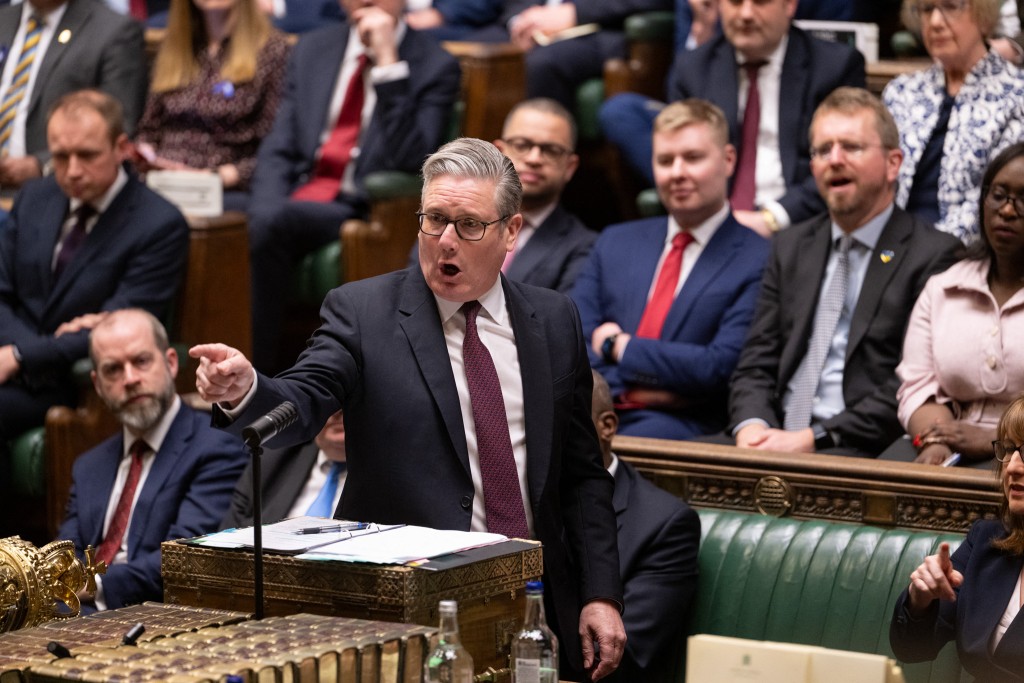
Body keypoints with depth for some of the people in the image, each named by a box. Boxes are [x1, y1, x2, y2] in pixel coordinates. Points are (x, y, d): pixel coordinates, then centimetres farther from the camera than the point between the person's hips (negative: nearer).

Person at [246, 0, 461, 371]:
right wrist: (267, 214, -9)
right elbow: (278, 149, 10)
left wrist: (389, 63, -16)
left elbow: (407, 160, -13)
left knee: (275, 223, -32)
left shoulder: (435, 66, 1)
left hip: (361, 213, -4)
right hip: (297, 198, 4)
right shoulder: (312, 48, 16)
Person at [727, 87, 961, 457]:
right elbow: (756, 363, 15)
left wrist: (814, 438, -15)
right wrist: (752, 426, -7)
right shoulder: (790, 247, 20)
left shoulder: (935, 256, 0)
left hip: (864, 454, -5)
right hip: (776, 440, 5)